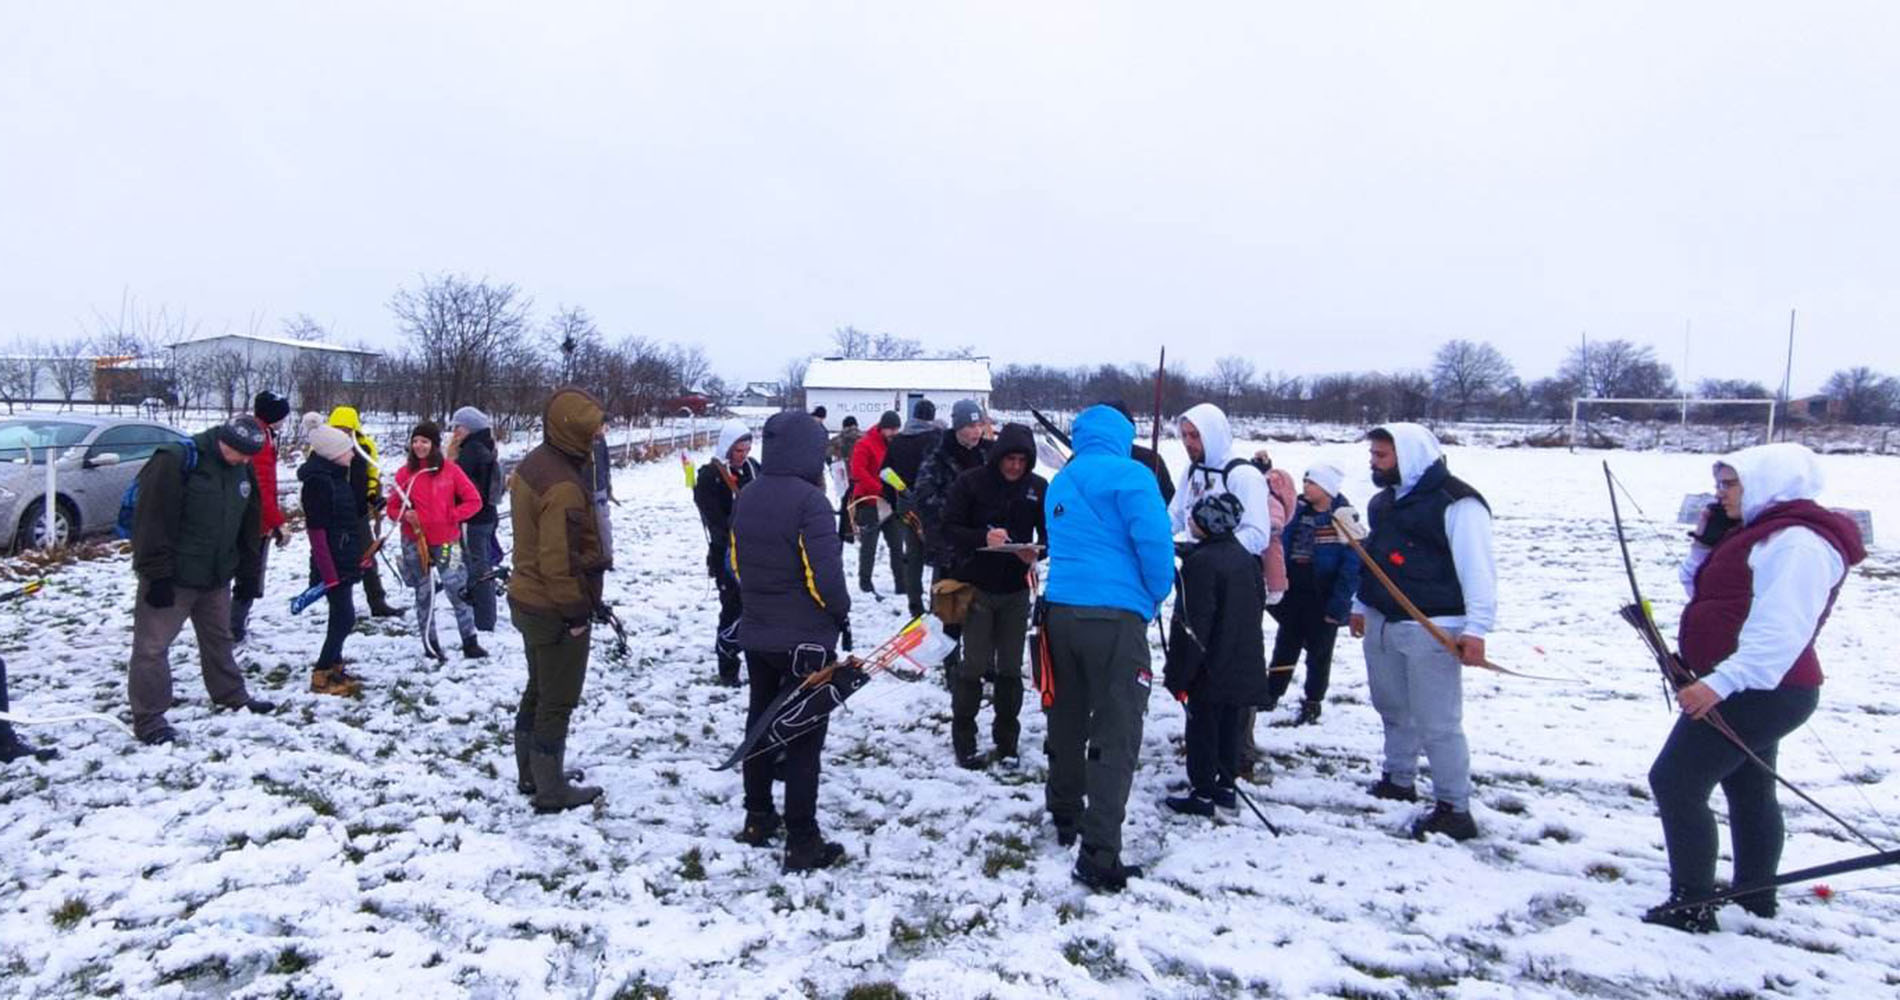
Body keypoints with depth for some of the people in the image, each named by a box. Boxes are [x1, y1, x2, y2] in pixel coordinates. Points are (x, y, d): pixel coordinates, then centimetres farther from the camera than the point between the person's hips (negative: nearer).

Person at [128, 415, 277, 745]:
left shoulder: (242, 470, 4)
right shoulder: (175, 461, -20)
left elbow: (249, 527, 12)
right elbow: (152, 520, -21)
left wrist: (248, 573, 12)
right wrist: (157, 575, -21)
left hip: (216, 577, 7)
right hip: (172, 578, -7)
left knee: (219, 639, 20)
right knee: (152, 646, 0)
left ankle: (232, 696, 35)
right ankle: (148, 718, 8)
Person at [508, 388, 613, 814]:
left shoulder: (531, 465, 6)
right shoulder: (564, 485, -26)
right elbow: (562, 560, -27)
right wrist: (577, 611, -17)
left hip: (528, 599, 10)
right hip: (556, 609, -10)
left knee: (538, 689, 22)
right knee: (558, 700, 4)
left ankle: (530, 775, 35)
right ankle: (551, 791, 16)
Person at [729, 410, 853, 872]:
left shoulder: (745, 498, 3)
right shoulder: (809, 501, -21)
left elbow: (736, 561, 11)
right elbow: (824, 572, -23)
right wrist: (841, 610, -6)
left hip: (757, 633, 7)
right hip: (806, 639, -7)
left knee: (761, 724, 19)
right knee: (803, 735, 1)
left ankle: (758, 818, 31)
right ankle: (802, 842, 6)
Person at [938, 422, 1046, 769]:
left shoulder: (1039, 488, 0)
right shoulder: (970, 483, -8)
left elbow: (1051, 534, 5)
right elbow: (947, 528, -9)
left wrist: (1037, 553, -16)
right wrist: (983, 537, -26)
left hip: (1017, 589, 3)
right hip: (976, 587, -3)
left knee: (1010, 667, 9)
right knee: (974, 665, 0)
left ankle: (1007, 740, 22)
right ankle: (963, 740, 14)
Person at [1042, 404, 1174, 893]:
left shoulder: (1059, 483, 17)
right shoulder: (1130, 475, -6)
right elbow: (1154, 541, -13)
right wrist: (1156, 597, 2)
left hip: (1061, 610, 7)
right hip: (1115, 615, -7)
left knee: (1067, 721, 20)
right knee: (1115, 735, -4)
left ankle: (1065, 817, 36)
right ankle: (1099, 856, -8)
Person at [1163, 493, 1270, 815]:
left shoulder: (1200, 562, -20)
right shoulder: (1245, 558, 6)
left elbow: (1193, 626, -22)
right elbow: (1259, 602, 16)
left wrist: (1178, 675, -16)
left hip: (1211, 669, -8)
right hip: (1244, 666, 8)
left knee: (1202, 729, 3)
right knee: (1229, 726, 17)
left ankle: (1202, 794, 11)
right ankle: (1226, 787, 27)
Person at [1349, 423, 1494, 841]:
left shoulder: (1456, 503, -13)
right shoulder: (1384, 501, 14)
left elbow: (1478, 568, -18)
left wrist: (1476, 627, -23)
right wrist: (1360, 606, 23)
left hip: (1432, 630, -8)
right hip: (1382, 623, 8)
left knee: (1437, 722, -6)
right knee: (1392, 708, 19)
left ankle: (1455, 809, 4)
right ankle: (1397, 780, 35)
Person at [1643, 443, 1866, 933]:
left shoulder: (1798, 542, -20)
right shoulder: (1763, 533, 14)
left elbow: (1780, 631, -29)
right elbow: (1703, 592, 17)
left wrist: (1720, 682, -35)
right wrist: (1705, 541, 4)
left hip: (1758, 693, -11)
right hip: (1753, 691, 11)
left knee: (1675, 783, -10)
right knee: (1749, 791, 21)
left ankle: (1692, 906, -3)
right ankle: (1755, 898, 37)